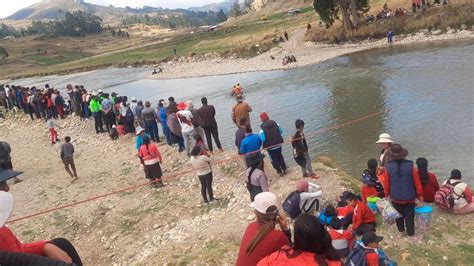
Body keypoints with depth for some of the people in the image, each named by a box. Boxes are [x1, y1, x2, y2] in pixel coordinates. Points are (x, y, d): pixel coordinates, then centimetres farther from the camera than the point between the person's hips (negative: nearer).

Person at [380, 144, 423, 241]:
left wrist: (387, 194, 14)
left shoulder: (388, 167, -13)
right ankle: (411, 235, 17)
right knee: (409, 216, 9)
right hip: (409, 197, -1)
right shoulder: (410, 166, -14)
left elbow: (386, 184, -3)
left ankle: (401, 231, 36)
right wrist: (420, 195, 7)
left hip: (395, 197, 1)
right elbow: (417, 182, -6)